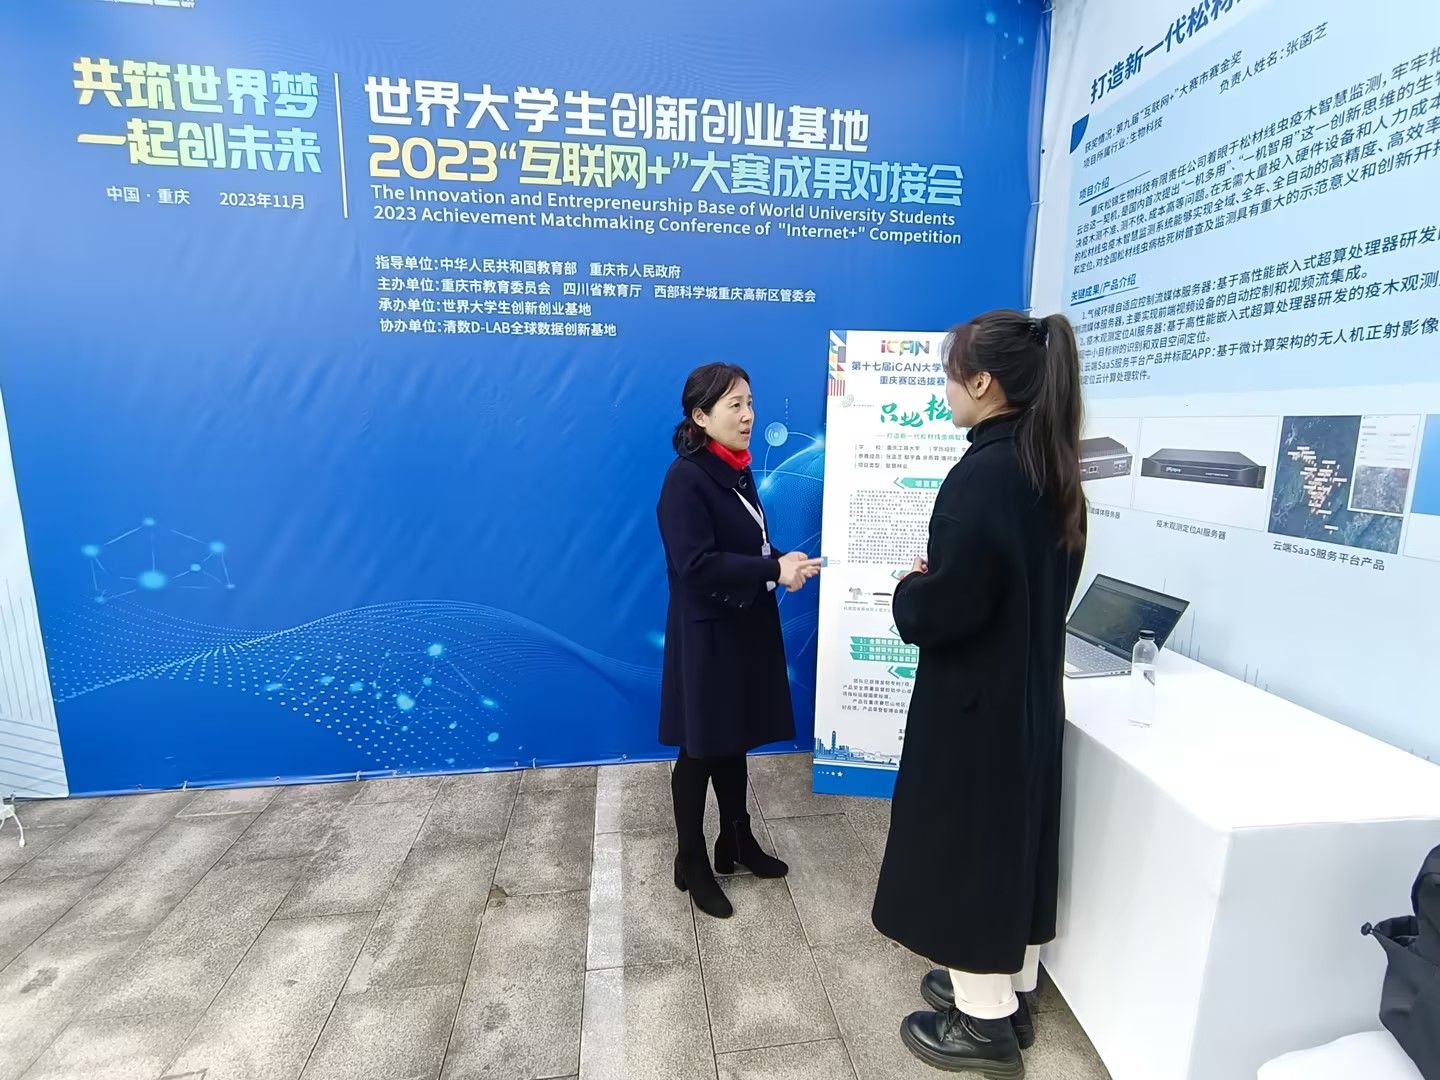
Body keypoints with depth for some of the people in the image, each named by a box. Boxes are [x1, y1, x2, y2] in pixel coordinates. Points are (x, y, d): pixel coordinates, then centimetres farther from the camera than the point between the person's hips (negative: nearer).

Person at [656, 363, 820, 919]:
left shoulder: (738, 472, 8)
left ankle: (737, 842, 39)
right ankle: (691, 863, 27)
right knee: (700, 751, 8)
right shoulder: (685, 479, -17)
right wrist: (774, 570, -26)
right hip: (706, 636, -8)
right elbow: (697, 564, -25)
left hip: (746, 629, 8)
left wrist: (783, 564, -6)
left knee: (735, 743, 20)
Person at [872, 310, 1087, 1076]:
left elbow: (943, 610, -25)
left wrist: (910, 590, -5)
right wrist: (936, 584, 10)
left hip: (975, 700, -9)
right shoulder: (1053, 471, 4)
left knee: (967, 843, 9)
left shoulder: (983, 475, -24)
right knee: (1012, 837, 21)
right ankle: (1009, 991, 41)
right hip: (1032, 692, 9)